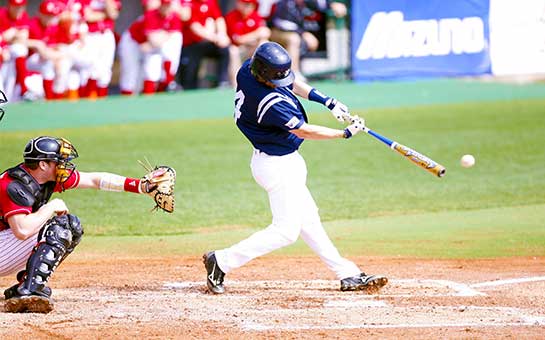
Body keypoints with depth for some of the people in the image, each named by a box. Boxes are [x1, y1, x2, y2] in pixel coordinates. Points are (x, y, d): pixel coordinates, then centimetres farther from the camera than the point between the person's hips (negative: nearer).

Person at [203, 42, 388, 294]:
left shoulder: (248, 69, -8)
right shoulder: (270, 103, -33)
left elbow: (290, 82, 10)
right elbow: (304, 131, -22)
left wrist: (326, 101, 1)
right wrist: (347, 133, -12)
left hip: (286, 162, 10)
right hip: (278, 166, -10)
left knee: (308, 220, 14)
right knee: (286, 230, -3)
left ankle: (348, 275, 20)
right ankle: (221, 261, 2)